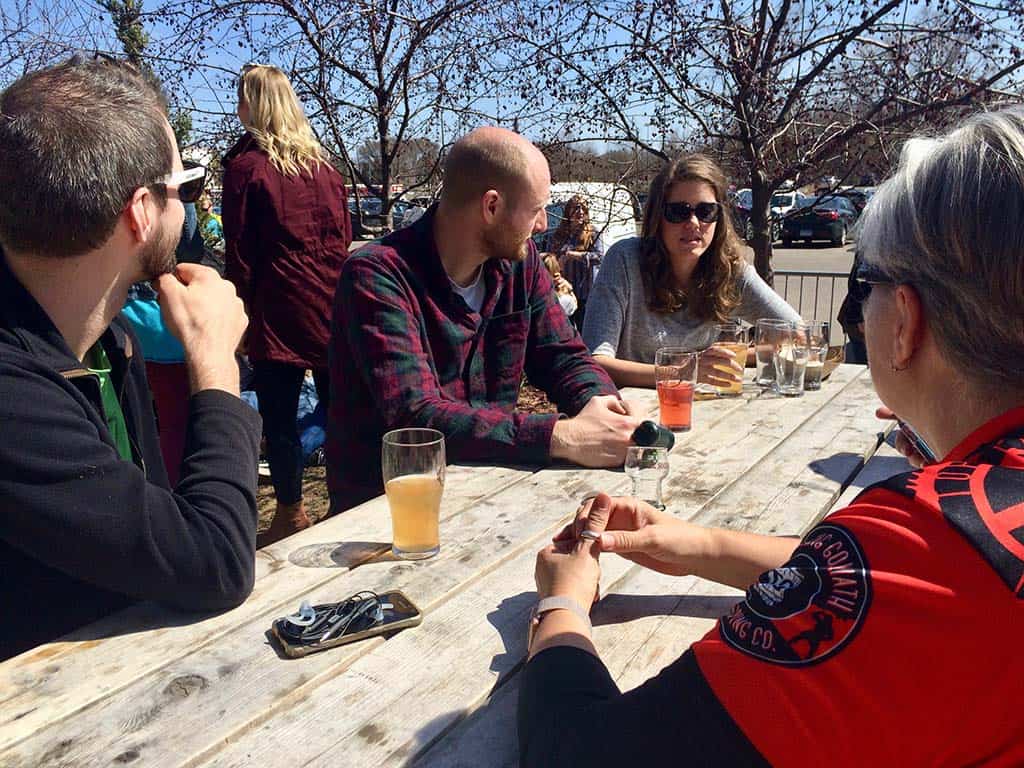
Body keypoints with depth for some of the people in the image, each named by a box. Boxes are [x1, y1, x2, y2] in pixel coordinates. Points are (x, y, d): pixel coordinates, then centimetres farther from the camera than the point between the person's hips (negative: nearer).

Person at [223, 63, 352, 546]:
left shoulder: (246, 165, -4)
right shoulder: (322, 164, 11)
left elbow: (240, 253, -6)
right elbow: (344, 238, 12)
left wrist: (241, 315, 0)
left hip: (279, 310, -5)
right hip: (333, 306, 5)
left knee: (279, 417, 4)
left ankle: (291, 515, 13)